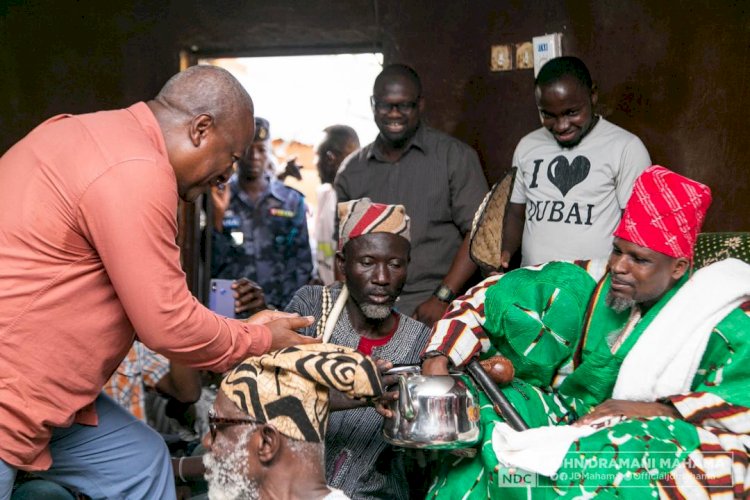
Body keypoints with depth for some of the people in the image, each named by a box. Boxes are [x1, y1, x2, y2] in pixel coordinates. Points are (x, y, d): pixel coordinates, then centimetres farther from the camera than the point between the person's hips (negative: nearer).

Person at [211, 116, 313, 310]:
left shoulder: (292, 201, 8)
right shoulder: (217, 199, 5)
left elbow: (302, 264, 7)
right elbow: (210, 266, 1)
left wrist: (275, 305, -4)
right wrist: (218, 218, -10)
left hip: (278, 310, 1)